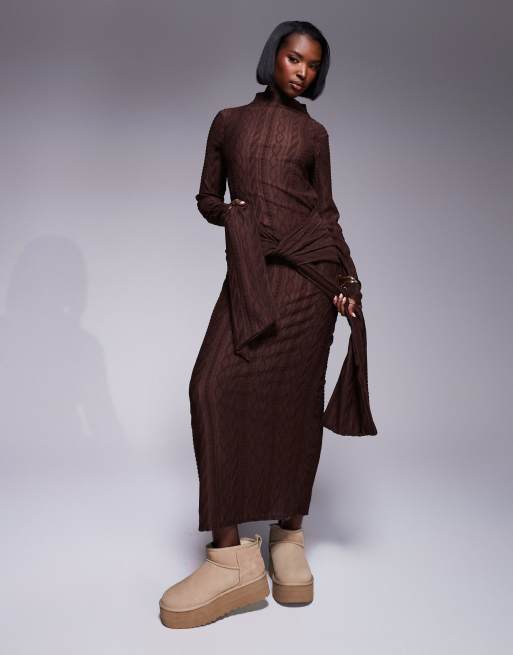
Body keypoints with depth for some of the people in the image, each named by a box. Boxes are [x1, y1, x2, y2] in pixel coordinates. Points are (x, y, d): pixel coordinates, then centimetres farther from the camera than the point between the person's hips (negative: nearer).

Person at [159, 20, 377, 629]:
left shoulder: (314, 133, 18)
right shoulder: (228, 120, 19)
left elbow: (327, 211, 14)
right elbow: (206, 197, 19)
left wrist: (347, 278, 0)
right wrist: (229, 213, -4)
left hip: (309, 266, 0)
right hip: (249, 269, 1)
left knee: (295, 397, -5)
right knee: (216, 385, -16)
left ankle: (288, 537, 8)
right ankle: (233, 556, -15)